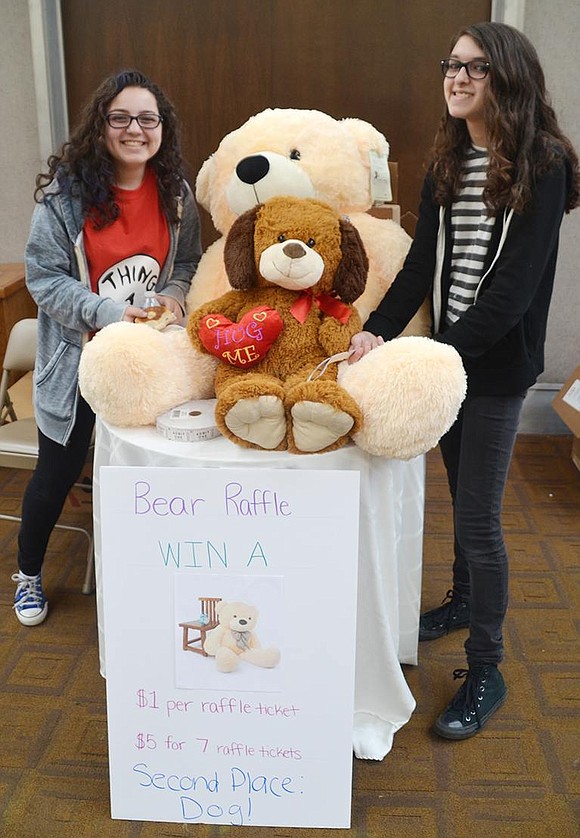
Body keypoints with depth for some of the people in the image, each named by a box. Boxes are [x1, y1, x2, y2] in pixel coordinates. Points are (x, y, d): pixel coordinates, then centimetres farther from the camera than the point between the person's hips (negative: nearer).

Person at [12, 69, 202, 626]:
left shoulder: (175, 193, -2)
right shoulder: (65, 192, -14)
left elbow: (189, 262, 9)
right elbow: (43, 277, -13)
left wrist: (173, 294, -13)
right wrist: (106, 312, -26)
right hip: (79, 358, -3)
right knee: (58, 473, 10)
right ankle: (28, 573, 37)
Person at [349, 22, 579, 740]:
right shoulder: (448, 164, 9)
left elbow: (515, 283, -20)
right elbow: (423, 265, 2)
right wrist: (376, 329, -11)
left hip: (497, 363, -6)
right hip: (448, 353, 6)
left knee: (478, 514, -3)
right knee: (461, 490, 20)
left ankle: (485, 672, 12)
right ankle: (465, 599, 44)